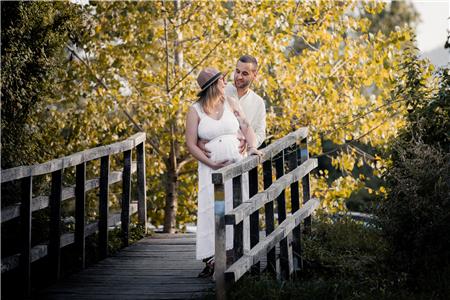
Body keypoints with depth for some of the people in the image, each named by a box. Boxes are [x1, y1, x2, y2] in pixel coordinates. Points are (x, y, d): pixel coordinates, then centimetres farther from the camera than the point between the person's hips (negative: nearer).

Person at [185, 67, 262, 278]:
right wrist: (211, 164, -13)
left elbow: (246, 127, 5)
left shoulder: (231, 103, 8)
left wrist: (252, 147, -14)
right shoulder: (195, 111, -1)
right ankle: (211, 259, -10)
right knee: (212, 211, -10)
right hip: (211, 167, -2)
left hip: (236, 164, 2)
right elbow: (191, 144, -4)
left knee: (235, 209, -2)